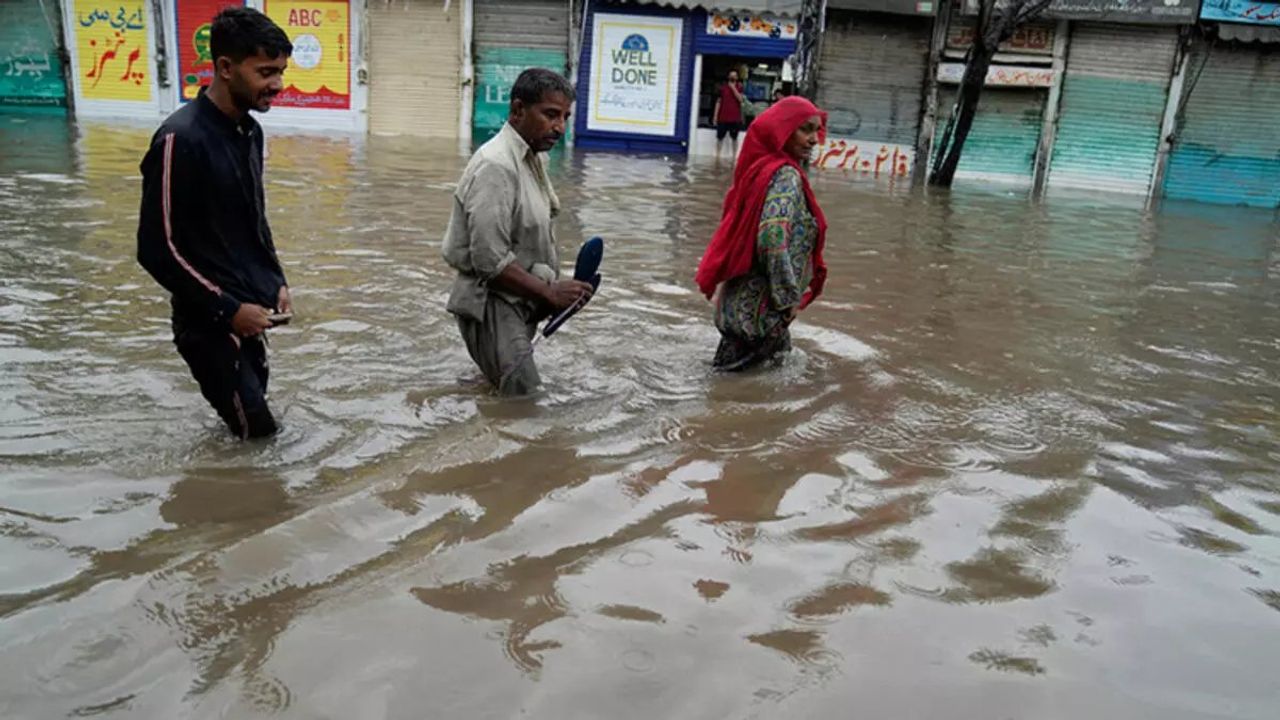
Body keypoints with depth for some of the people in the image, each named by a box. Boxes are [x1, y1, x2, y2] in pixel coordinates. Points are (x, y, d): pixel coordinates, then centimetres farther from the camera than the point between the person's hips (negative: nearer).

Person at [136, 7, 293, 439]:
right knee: (254, 434, -3)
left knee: (259, 426, 17)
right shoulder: (180, 139, -20)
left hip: (252, 309, 8)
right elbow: (158, 249, -18)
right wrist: (227, 309, -16)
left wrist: (276, 281, 8)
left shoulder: (249, 131, 6)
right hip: (212, 321, -8)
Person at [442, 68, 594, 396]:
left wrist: (558, 287, 1)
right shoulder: (496, 166, -21)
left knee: (525, 399, 22)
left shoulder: (534, 158, 8)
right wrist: (550, 293, -20)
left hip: (521, 302, 10)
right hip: (493, 304, -10)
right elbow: (491, 261, -26)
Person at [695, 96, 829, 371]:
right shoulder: (786, 175, -18)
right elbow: (773, 235, -31)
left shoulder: (760, 167, 9)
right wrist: (788, 296, -22)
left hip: (741, 299, 9)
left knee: (741, 368, 23)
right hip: (759, 303, -9)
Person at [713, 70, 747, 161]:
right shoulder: (723, 87, 7)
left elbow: (741, 99, -12)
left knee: (734, 138, 4)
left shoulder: (739, 87, 4)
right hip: (723, 117, 1)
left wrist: (733, 88, -14)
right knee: (720, 137, 3)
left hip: (735, 118, -1)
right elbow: (718, 102, 7)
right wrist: (715, 116, 2)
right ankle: (717, 155, 12)